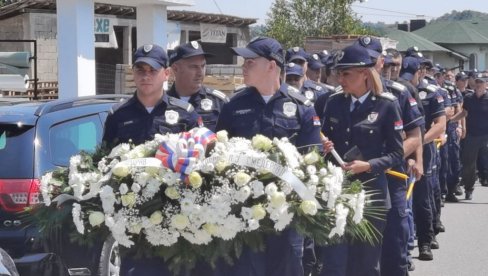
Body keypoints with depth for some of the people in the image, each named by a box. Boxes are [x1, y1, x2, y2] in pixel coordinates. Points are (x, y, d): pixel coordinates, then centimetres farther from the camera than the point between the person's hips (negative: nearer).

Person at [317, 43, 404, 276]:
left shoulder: (386, 105, -6)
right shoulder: (334, 102, 6)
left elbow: (396, 154, -5)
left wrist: (368, 166, -19)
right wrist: (324, 148, -7)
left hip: (370, 193, -3)